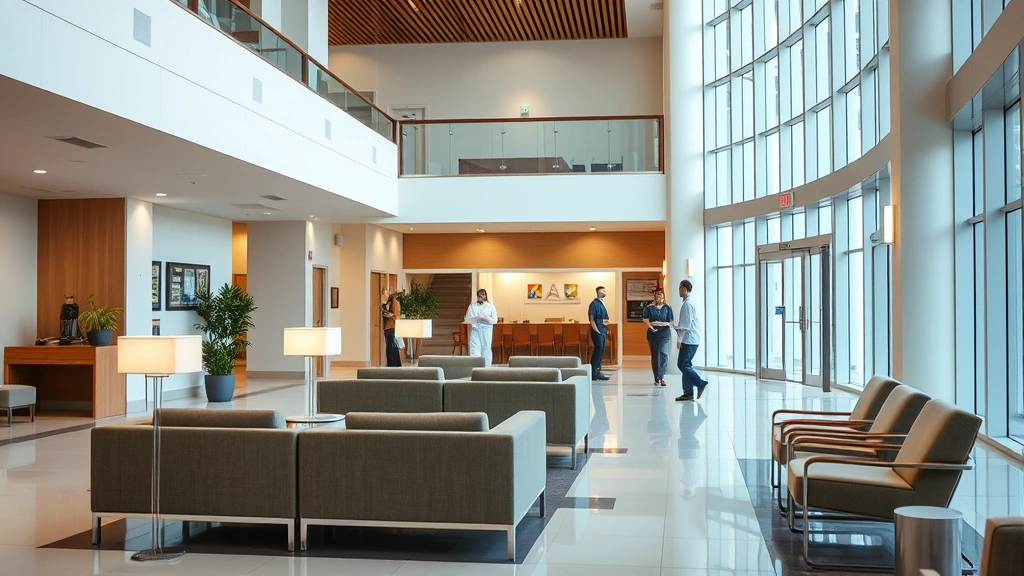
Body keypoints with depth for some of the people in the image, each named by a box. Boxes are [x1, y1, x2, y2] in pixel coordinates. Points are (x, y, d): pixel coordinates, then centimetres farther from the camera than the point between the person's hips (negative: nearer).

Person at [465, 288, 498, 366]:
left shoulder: (490, 307, 7)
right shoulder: (472, 306, 9)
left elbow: (494, 320, 1)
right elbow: (467, 319, 3)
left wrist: (486, 318, -15)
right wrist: (477, 318, -13)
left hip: (486, 331, 0)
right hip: (475, 330, 0)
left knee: (486, 349, 3)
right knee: (474, 350, -9)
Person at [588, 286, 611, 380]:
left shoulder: (601, 304, 17)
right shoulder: (594, 303, -11)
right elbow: (592, 319, -16)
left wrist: (605, 331, 14)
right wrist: (597, 331, -18)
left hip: (602, 331, 9)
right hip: (597, 332, -9)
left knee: (600, 351, 10)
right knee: (598, 350, -10)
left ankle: (596, 372, 15)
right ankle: (594, 373, -6)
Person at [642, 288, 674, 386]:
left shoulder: (667, 308, 7)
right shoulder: (649, 307, 4)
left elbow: (670, 321, 10)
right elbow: (645, 319, -1)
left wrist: (671, 333, 8)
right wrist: (651, 327, -13)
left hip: (664, 333, -1)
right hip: (653, 333, 1)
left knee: (664, 354, -16)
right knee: (654, 356, 6)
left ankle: (661, 376, -18)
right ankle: (656, 379, 12)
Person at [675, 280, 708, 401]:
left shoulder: (687, 304, -13)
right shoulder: (690, 303, 18)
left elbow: (686, 324, -19)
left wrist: (680, 339, -18)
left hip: (689, 340, -10)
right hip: (694, 340, 10)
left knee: (683, 364, -9)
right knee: (686, 364, 9)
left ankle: (700, 383, -13)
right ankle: (688, 393, 9)